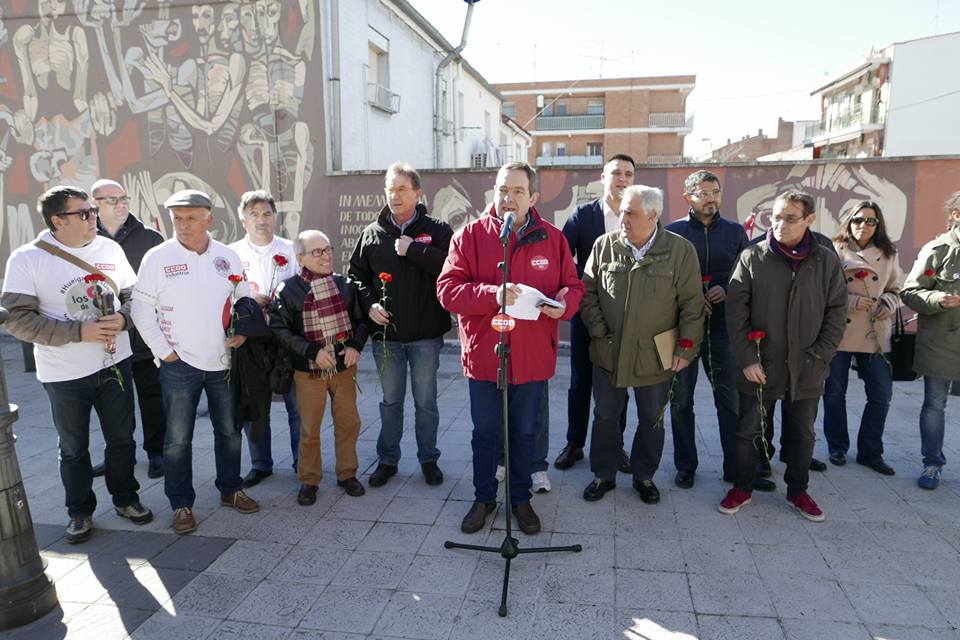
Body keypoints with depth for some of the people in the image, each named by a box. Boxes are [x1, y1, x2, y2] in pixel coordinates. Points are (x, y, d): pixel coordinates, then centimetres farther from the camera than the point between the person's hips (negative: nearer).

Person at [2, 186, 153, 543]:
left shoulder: (110, 248, 1)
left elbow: (133, 294, 7)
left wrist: (122, 318, -15)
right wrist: (80, 332, -23)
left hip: (115, 363, 3)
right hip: (65, 375, -3)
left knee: (122, 438, 15)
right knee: (74, 448, 13)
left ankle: (125, 498, 34)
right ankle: (80, 511, 32)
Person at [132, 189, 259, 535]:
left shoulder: (228, 256, 3)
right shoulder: (158, 257, -6)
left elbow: (244, 299, 13)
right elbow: (141, 308, -5)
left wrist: (243, 331, -4)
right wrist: (164, 351, -9)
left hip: (223, 361, 3)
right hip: (179, 363, -3)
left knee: (229, 430, 13)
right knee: (178, 437, 4)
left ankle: (231, 489, 30)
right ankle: (181, 504, 19)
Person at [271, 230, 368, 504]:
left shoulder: (345, 285, 0)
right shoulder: (288, 289, -9)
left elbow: (361, 320, 8)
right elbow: (280, 329, -10)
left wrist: (356, 346, -9)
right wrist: (313, 351, -18)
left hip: (343, 367, 3)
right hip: (309, 371, -3)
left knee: (348, 422, 11)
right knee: (309, 429, 7)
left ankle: (347, 473, 29)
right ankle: (309, 480, 25)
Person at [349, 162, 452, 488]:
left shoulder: (437, 230, -3)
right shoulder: (372, 233, 6)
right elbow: (357, 274, 11)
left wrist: (413, 249, -20)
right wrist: (369, 304, -5)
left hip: (426, 334, -2)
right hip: (385, 333, 3)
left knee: (426, 401, 11)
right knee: (390, 400, 15)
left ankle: (428, 459, 28)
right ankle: (387, 460, 29)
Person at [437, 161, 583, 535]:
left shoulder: (552, 238, 1)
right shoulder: (471, 235, -5)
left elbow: (573, 285, 7)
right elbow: (448, 290, -12)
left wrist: (564, 303, -17)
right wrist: (493, 294, -27)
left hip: (534, 358, 2)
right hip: (483, 356, -1)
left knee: (525, 433, 17)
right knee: (485, 433, 14)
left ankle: (521, 498, 37)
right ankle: (484, 498, 35)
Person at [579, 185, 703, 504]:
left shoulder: (681, 250, -8)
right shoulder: (604, 245, -2)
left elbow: (692, 304, -4)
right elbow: (588, 292, 5)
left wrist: (686, 347, -6)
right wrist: (598, 330, -3)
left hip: (655, 356, -1)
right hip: (608, 354, 2)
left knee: (652, 421, 14)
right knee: (605, 417, 13)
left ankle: (644, 476, 35)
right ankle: (603, 475, 31)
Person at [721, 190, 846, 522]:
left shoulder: (827, 261, 0)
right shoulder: (751, 257, -6)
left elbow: (837, 312, 3)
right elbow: (736, 311, -7)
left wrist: (820, 356, -6)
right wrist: (747, 359, -13)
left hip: (807, 370, 2)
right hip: (759, 367, -1)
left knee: (802, 435, 16)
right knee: (749, 432, 11)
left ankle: (797, 491, 35)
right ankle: (742, 488, 29)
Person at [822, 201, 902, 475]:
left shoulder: (889, 254, 8)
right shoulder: (834, 251, -5)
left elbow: (894, 289, 16)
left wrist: (888, 304, -4)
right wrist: (851, 301, -17)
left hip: (875, 334, 4)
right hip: (838, 332, -3)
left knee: (881, 394, 5)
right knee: (835, 392, 8)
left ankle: (870, 452, 21)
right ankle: (837, 447, 26)